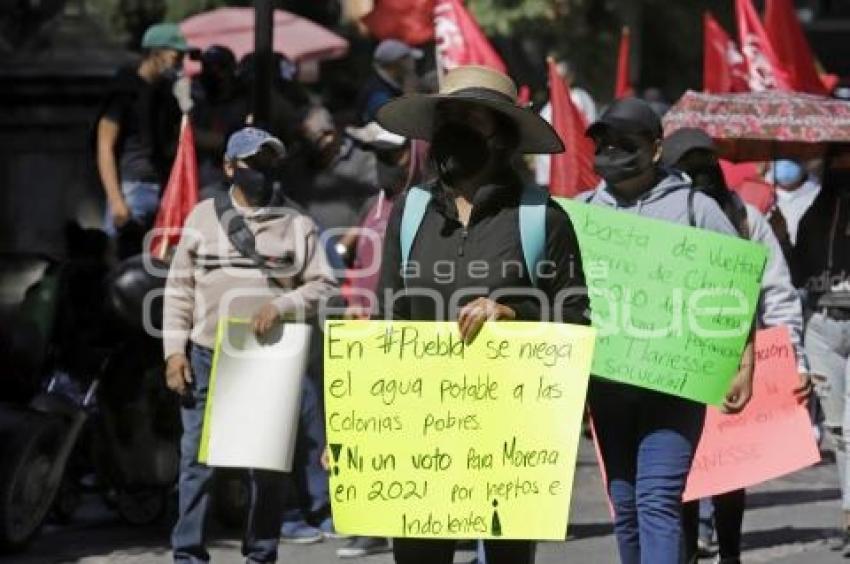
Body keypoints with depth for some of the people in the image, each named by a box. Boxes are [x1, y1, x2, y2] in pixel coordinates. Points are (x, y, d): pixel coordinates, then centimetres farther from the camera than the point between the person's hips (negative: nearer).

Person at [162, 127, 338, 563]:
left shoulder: (297, 225, 6)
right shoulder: (203, 217, 8)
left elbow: (322, 285, 4)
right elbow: (179, 288, 8)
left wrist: (282, 305, -14)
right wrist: (174, 350, 0)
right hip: (207, 359, 0)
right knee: (198, 459, -2)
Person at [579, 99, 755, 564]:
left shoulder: (694, 208, 2)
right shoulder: (583, 211, 11)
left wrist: (744, 368, -4)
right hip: (605, 380, 4)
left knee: (657, 502, -14)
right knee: (625, 506, 12)